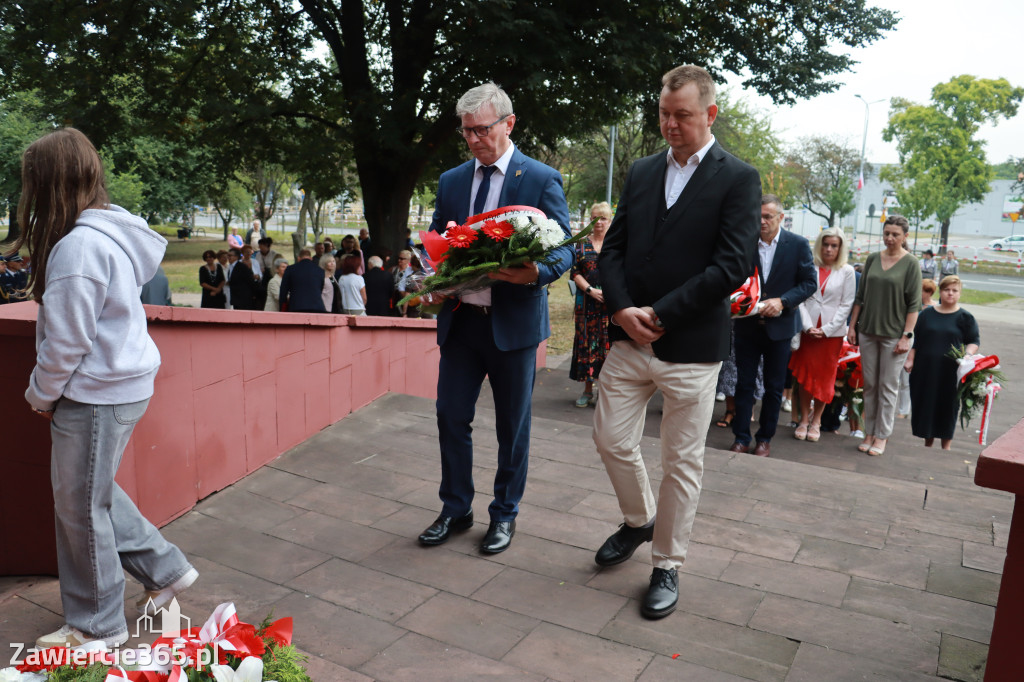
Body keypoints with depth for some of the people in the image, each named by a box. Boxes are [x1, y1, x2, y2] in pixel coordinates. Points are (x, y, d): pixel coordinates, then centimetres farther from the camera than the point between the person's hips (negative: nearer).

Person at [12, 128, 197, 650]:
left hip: (96, 393, -9)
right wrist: (49, 392, 15)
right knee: (94, 492, 23)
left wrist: (41, 396, -2)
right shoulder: (112, 230, 8)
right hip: (125, 384, 9)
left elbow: (67, 342, -19)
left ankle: (97, 626, 24)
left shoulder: (79, 245, -22)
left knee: (81, 507, 7)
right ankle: (165, 569, 31)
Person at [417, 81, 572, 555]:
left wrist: (536, 273, -27)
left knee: (512, 427, 9)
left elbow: (563, 249, -5)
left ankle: (504, 514, 27)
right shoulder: (450, 181, 11)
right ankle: (455, 508, 27)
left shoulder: (542, 179, -3)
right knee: (451, 418, 8)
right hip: (460, 319, 4)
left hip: (514, 322, -4)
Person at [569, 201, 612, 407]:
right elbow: (575, 272, 4)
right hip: (587, 303, 2)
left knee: (607, 343, -2)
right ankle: (587, 390, 14)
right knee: (586, 342, 4)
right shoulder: (582, 244, 9)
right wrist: (591, 290, -10)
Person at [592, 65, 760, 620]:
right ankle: (638, 520, 38)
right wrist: (622, 308, -8)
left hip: (691, 346, -5)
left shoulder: (737, 179, -5)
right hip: (630, 339, 5)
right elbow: (613, 247, 9)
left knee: (682, 462, 6)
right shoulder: (641, 172, 12)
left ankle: (667, 566, 24)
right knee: (610, 439, 10)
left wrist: (659, 315, -15)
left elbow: (731, 267, -14)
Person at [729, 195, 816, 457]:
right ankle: (741, 438, 15)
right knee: (744, 383, 5)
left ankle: (765, 439, 22)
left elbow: (809, 282, -2)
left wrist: (782, 301, -16)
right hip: (747, 324, 0)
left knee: (774, 386, 9)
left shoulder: (798, 244, -3)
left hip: (779, 325, 0)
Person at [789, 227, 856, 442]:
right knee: (804, 374, 2)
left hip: (832, 332, 0)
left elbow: (846, 305, -1)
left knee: (825, 376, 4)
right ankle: (804, 418, 13)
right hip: (807, 329, 1)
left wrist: (827, 329, -9)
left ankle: (816, 420, 16)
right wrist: (808, 326, -11)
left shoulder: (847, 271, 1)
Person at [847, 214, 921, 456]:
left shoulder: (910, 264, -4)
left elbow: (914, 304, -6)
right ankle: (869, 432, 16)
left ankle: (882, 436, 9)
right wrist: (852, 326, 8)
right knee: (869, 384, 8)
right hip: (868, 331, 4)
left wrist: (907, 336, -12)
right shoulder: (873, 259, 8)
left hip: (894, 334, -4)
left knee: (888, 386, 2)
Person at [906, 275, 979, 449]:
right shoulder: (927, 314, 9)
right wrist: (910, 360, 3)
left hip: (950, 372, -2)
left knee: (947, 407, 4)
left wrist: (968, 354, -17)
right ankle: (927, 444, 22)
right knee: (925, 404, 7)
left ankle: (946, 446, 17)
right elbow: (915, 339, 11)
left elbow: (974, 341, 2)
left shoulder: (965, 317, 2)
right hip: (925, 370, 2)